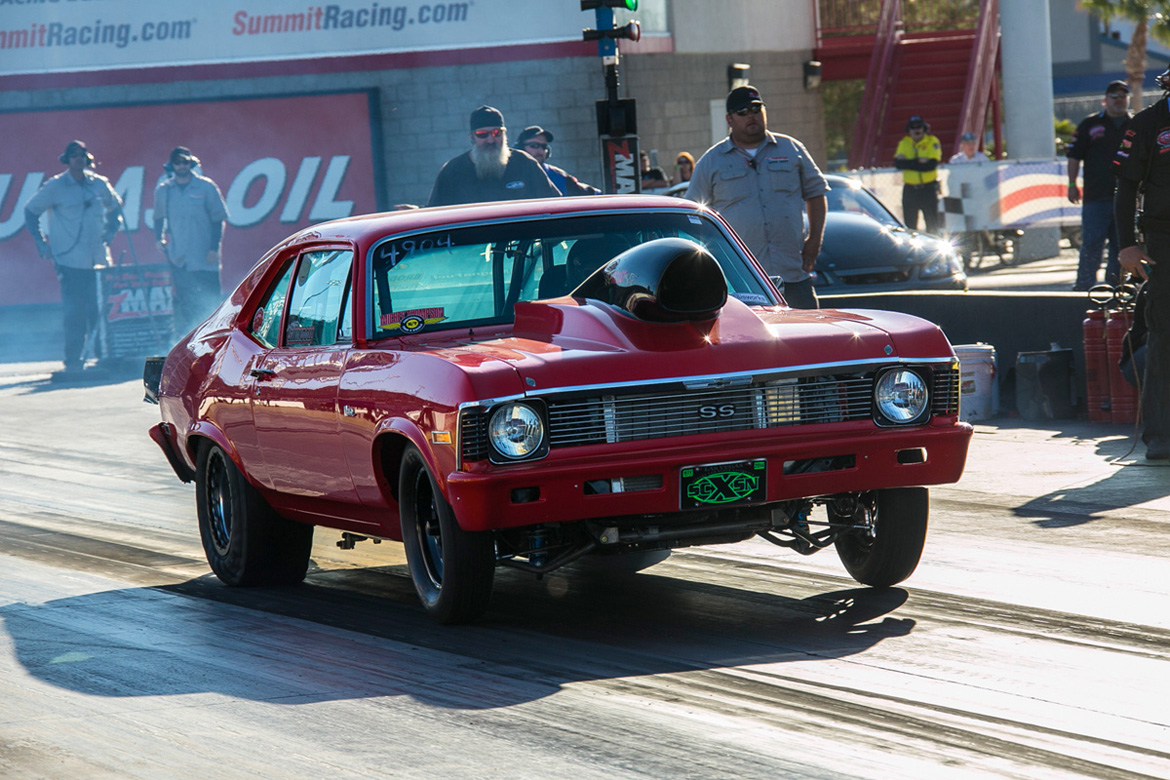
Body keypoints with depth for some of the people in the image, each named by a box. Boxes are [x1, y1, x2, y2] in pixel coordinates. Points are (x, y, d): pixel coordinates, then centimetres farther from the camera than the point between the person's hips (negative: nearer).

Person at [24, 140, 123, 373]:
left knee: (100, 310, 3)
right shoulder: (55, 187, -2)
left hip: (98, 260, 4)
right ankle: (73, 361, 1)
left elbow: (115, 208, 26)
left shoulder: (99, 184, 8)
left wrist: (109, 232, 13)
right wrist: (40, 242, 1)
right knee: (74, 313, -6)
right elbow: (31, 211, 7)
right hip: (70, 261, -4)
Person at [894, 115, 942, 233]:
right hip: (910, 189, 3)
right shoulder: (904, 143, 8)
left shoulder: (932, 142, -1)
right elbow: (898, 163, -6)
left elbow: (932, 164, -14)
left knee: (932, 225, -3)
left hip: (928, 188, -3)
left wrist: (908, 163, -13)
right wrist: (918, 162, -15)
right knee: (909, 224, 4)